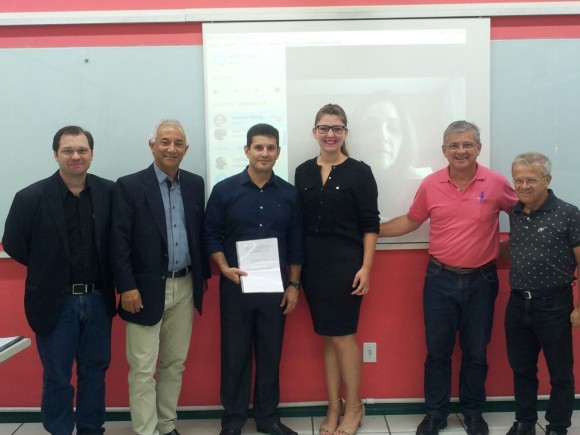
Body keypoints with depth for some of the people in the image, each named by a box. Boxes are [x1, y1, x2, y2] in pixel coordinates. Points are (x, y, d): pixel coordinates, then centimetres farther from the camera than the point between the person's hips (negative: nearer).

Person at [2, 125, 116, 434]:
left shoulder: (110, 192, -3)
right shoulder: (31, 197, -9)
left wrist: (103, 274, 1)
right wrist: (49, 270, 3)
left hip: (97, 299, 3)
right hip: (55, 301, -2)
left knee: (94, 371, 15)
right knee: (57, 376, 10)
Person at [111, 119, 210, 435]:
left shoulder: (195, 184, 7)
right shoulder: (129, 186, -6)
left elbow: (201, 233, 11)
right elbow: (119, 241, -10)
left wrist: (203, 276, 9)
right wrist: (126, 287, -14)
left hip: (185, 287, 5)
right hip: (146, 290, -4)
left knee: (175, 363, 14)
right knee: (143, 369, 2)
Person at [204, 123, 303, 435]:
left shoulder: (289, 194, 4)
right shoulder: (224, 190, -3)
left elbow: (295, 243, 6)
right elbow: (211, 236, 0)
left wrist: (293, 285, 3)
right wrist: (225, 268, -14)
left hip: (275, 287, 2)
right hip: (235, 286, -2)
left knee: (271, 354, 11)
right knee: (234, 353, 7)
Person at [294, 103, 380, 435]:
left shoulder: (359, 172, -4)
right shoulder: (304, 172, 7)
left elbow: (370, 224, -6)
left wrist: (366, 267, -13)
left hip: (346, 261, -4)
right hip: (313, 263, 4)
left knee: (343, 336, 1)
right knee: (328, 337, 12)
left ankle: (353, 407, 21)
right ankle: (334, 408, 24)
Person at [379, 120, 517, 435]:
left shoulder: (496, 183, -7)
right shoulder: (430, 185, -3)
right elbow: (411, 221, 10)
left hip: (481, 280, 0)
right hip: (440, 279, 1)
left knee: (476, 352, 13)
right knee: (437, 351, 9)